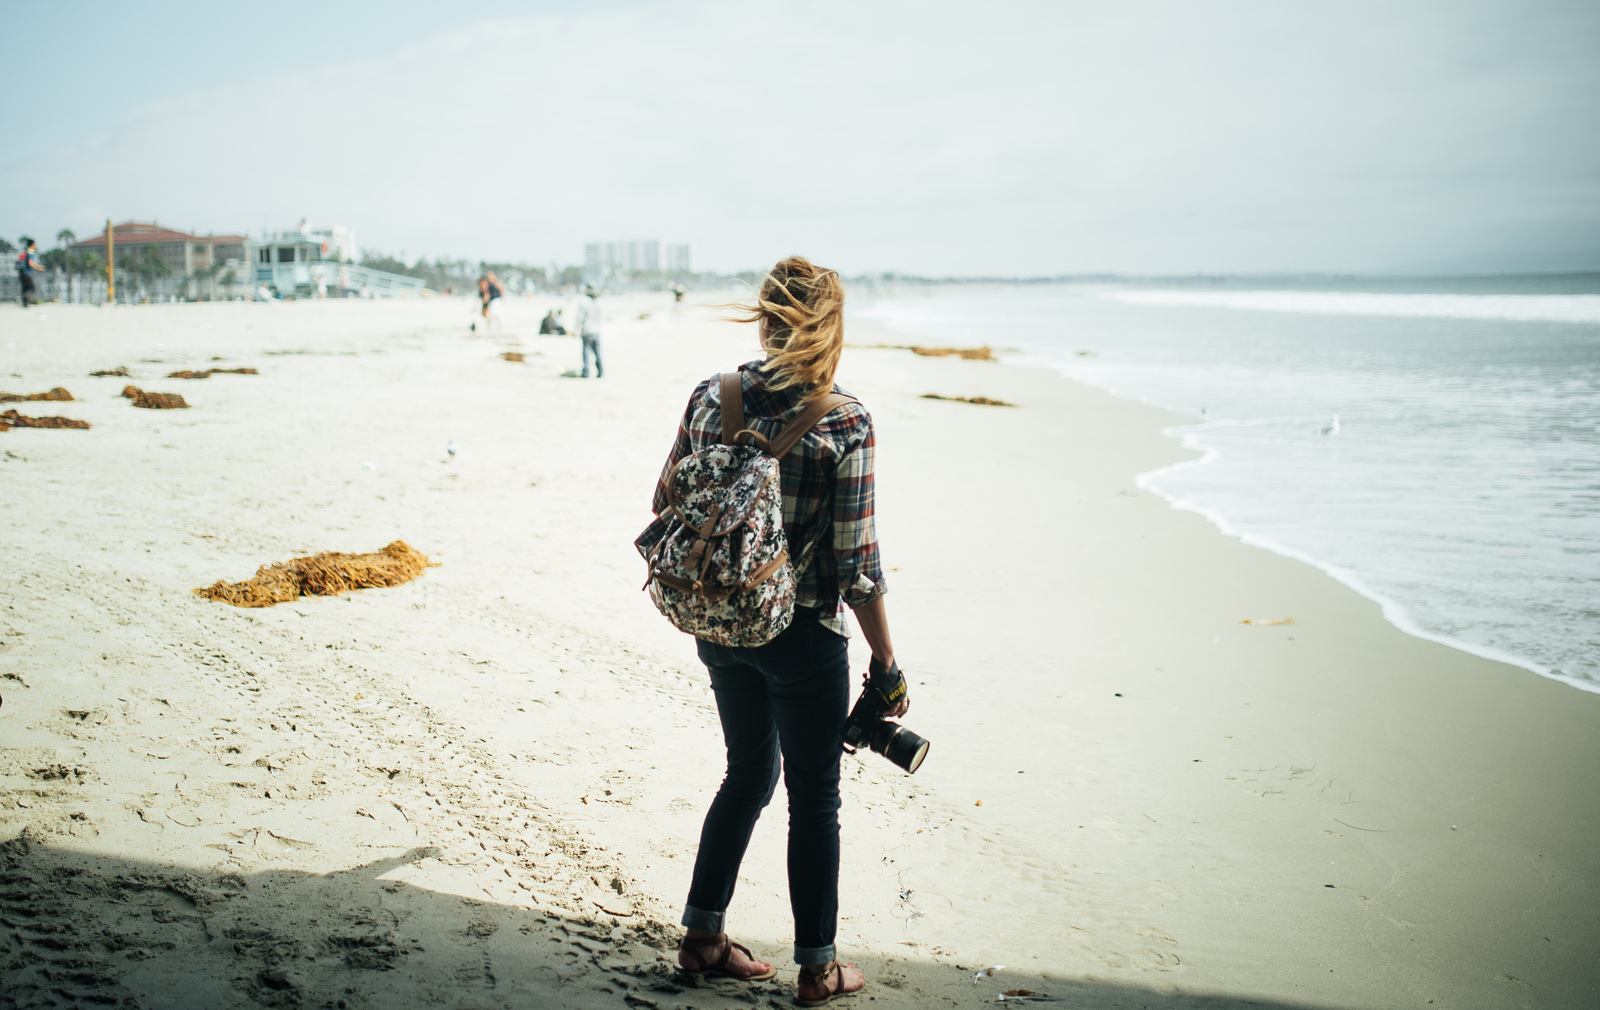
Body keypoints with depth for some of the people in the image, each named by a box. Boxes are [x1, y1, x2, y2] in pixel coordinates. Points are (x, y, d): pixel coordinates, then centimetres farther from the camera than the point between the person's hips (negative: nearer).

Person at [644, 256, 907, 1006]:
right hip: (802, 635, -5)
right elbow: (856, 562, -16)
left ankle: (703, 937, 33)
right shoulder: (845, 423, -16)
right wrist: (886, 663, -6)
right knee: (813, 796, 12)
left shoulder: (710, 397, -3)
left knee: (748, 773, 24)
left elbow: (665, 507, 5)